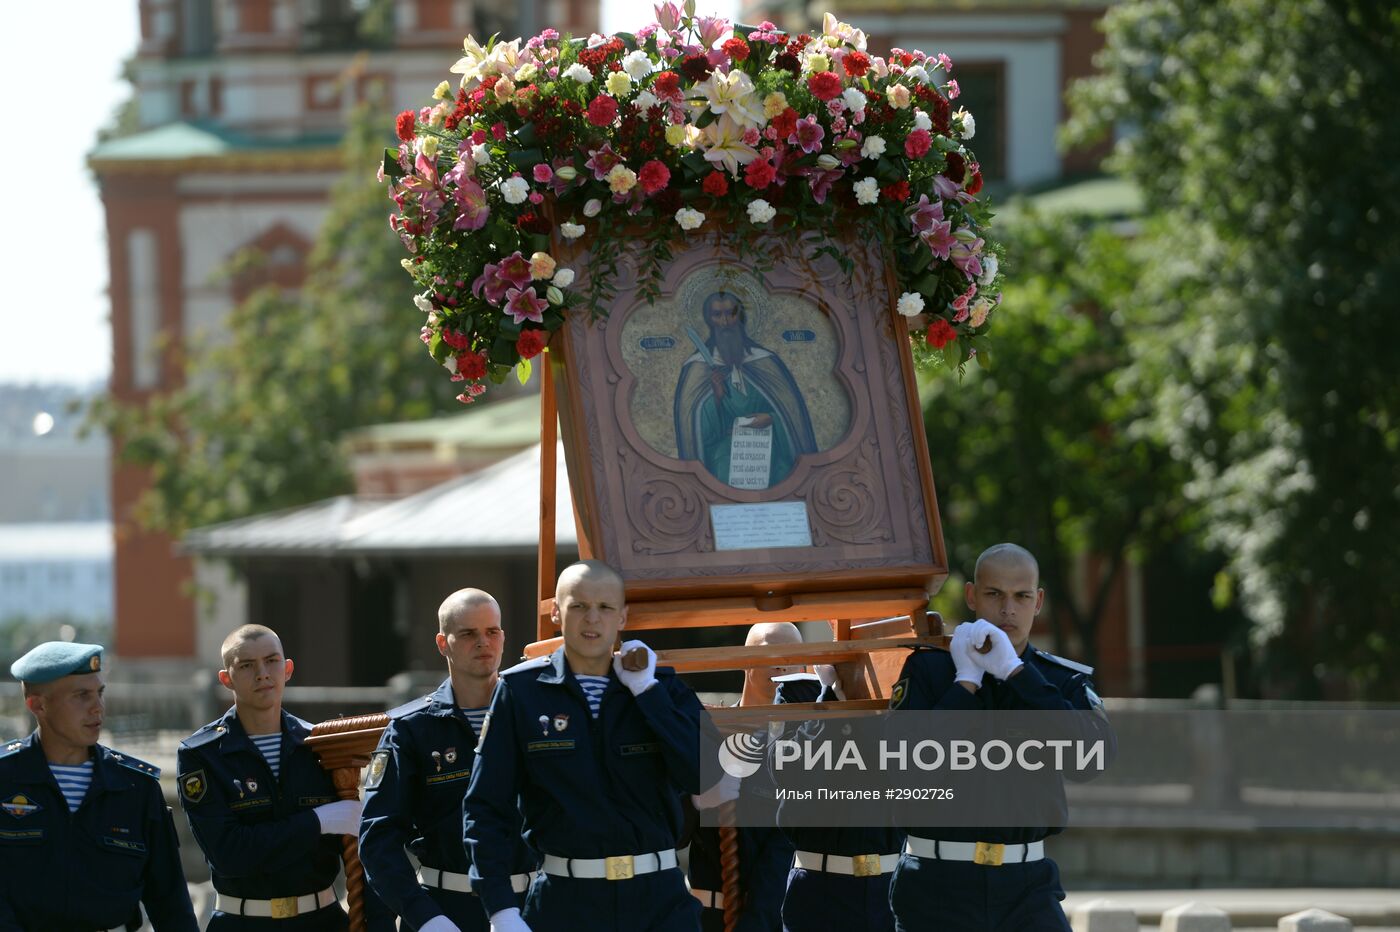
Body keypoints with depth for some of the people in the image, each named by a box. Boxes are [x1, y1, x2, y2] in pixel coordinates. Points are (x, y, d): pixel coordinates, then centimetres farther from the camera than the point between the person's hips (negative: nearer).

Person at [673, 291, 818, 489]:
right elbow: (694, 422, -1)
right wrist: (717, 397, -16)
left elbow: (790, 410, 8)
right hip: (724, 449, -1)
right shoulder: (697, 367, 4)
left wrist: (771, 419, -11)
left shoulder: (765, 362, 7)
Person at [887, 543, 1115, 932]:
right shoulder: (928, 669, 1)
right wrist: (966, 682, -11)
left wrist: (1015, 671, -17)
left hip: (1026, 885, 1)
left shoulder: (1064, 682, 6)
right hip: (939, 885, -1)